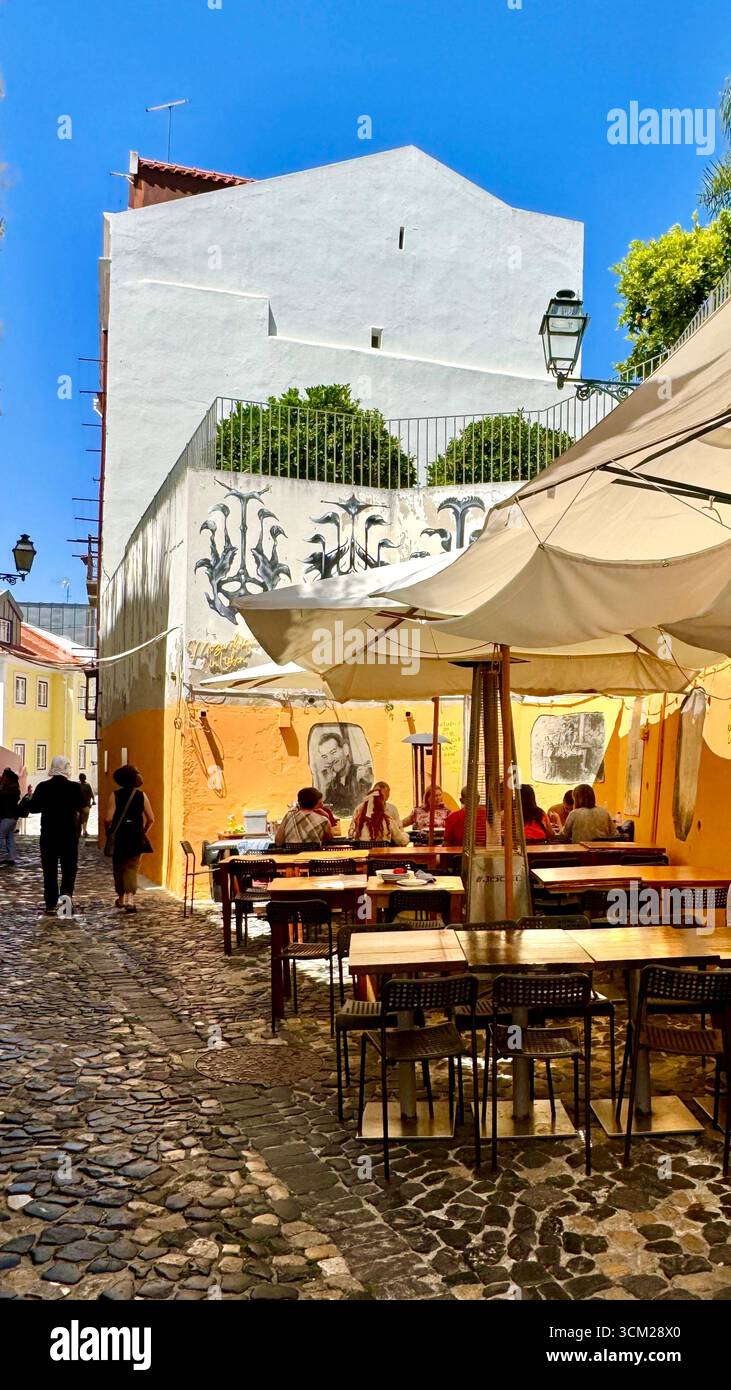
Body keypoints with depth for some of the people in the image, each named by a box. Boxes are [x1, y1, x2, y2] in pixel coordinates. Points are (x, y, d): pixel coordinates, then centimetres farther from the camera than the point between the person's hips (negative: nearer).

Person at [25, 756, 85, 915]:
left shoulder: (42, 787, -6)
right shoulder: (75, 787, -8)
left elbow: (34, 808, -6)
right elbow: (81, 807, -6)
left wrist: (28, 799, 14)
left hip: (48, 833, 1)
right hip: (70, 834, -1)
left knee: (50, 869, 8)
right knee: (69, 866, 10)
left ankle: (51, 905, 9)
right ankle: (67, 893, -12)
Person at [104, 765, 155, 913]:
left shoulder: (115, 795, -7)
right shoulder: (141, 795, -1)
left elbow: (108, 819, -14)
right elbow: (151, 819, -2)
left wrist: (108, 831, 6)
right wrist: (143, 832, 14)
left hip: (118, 836, 0)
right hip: (136, 838, 1)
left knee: (119, 867, 17)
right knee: (132, 867, 4)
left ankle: (121, 898, 28)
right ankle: (130, 898, -14)